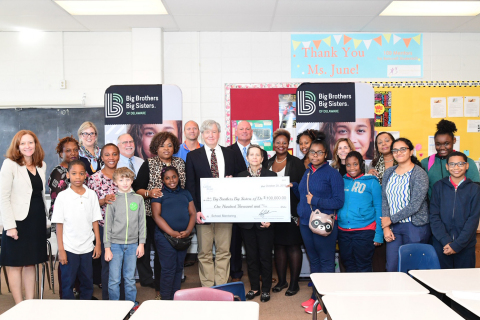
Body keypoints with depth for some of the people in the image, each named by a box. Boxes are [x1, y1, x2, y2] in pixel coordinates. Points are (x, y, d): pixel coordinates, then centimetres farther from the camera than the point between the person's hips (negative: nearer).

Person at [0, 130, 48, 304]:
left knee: (31, 263, 12)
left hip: (37, 222, 5)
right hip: (19, 221, -5)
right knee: (16, 265, 4)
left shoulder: (41, 165, 10)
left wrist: (46, 220, 11)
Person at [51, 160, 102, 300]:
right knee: (68, 284, 4)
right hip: (69, 248, -2)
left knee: (87, 283, 10)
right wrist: (61, 250, -6)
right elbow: (59, 224, -4)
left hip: (87, 248, 3)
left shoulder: (91, 195, 3)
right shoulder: (63, 196, -5)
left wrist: (98, 244, 4)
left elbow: (95, 221, 7)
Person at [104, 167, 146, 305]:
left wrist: (141, 243, 3)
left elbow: (142, 222, 7)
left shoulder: (138, 199, 5)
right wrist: (107, 248, -2)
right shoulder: (113, 200, 1)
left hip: (132, 244, 1)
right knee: (114, 280, 2)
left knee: (130, 279, 9)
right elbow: (108, 225, 1)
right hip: (115, 244, -1)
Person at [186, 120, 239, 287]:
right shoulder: (193, 156, 5)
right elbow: (190, 185, 0)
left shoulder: (230, 154, 12)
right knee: (205, 253, 5)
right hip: (203, 210, -2)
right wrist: (195, 210, -9)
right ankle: (207, 289, 16)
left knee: (224, 251, 7)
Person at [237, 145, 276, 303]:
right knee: (251, 256, 10)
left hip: (264, 222, -2)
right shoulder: (240, 176, 6)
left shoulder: (271, 175, 0)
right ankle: (254, 287, 24)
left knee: (265, 256, 5)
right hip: (247, 223, 2)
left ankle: (266, 289, 19)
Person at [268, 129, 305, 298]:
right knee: (278, 245, 11)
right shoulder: (268, 163, 10)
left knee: (293, 246, 1)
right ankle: (281, 280, 23)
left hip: (291, 211, -4)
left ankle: (294, 282, 12)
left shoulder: (296, 163, -2)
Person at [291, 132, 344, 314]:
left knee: (326, 263, 5)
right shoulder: (308, 172, 11)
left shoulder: (332, 174, -8)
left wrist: (316, 200, -18)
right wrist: (293, 187, 2)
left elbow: (339, 201, -13)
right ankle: (316, 296, 27)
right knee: (313, 261, 16)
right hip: (306, 223, 7)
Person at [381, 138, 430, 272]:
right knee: (391, 268, 5)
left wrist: (391, 219, -10)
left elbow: (414, 206, -15)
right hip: (393, 227, 5)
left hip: (415, 227, -5)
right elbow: (384, 200, 7)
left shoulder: (419, 174, -9)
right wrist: (386, 227, -2)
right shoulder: (389, 173, 9)